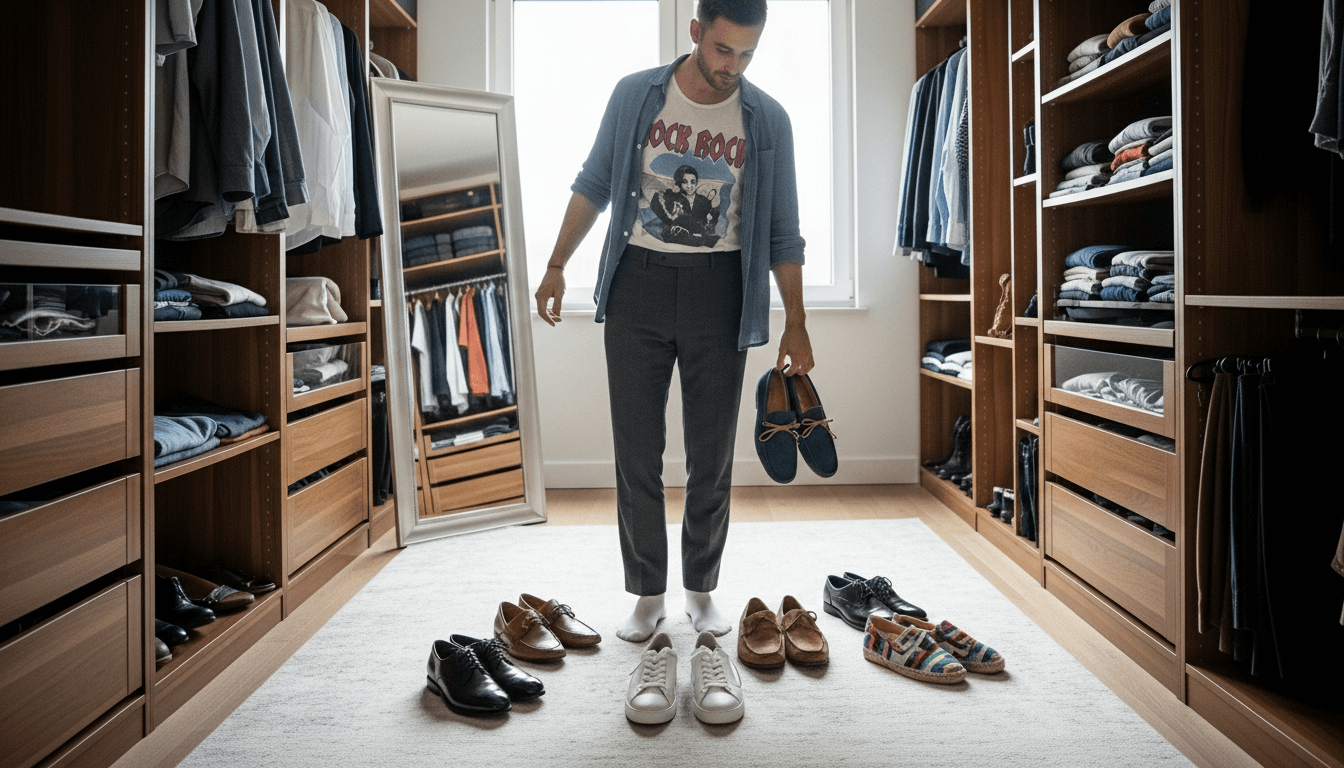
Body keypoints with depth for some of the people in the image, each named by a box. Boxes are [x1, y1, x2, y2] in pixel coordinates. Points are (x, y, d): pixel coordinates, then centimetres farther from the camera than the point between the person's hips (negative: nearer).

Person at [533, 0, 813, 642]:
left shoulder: (768, 121, 2)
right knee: (636, 450, 2)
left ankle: (701, 590, 23)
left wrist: (795, 325, -1)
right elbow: (594, 185, 12)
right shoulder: (635, 95, 3)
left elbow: (782, 232, 5)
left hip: (718, 290, 0)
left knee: (712, 454, 4)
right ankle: (647, 594, 17)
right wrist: (556, 265, 8)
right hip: (637, 281, 1)